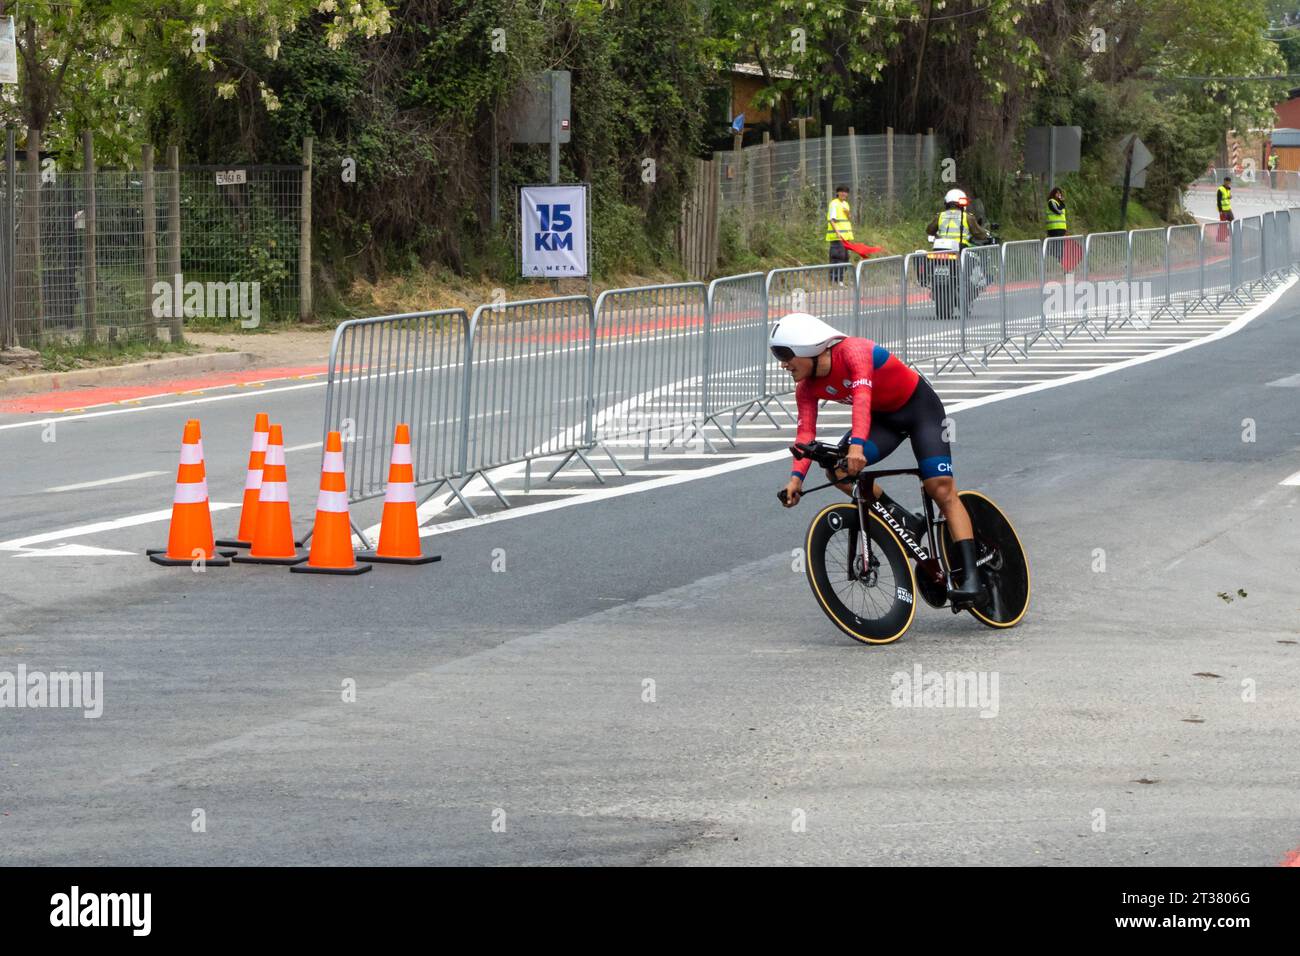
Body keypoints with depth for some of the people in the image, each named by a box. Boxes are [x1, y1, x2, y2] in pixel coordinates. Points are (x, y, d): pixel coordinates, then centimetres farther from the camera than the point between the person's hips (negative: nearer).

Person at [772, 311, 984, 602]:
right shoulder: (807, 387, -9)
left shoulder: (852, 351, -30)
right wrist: (797, 476, -33)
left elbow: (862, 396, -45)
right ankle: (905, 522, -6)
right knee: (838, 469, -17)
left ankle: (969, 577, -19)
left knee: (941, 488, -18)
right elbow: (805, 431, -17)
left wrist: (857, 444, -59)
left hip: (920, 406, -7)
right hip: (884, 417, 7)